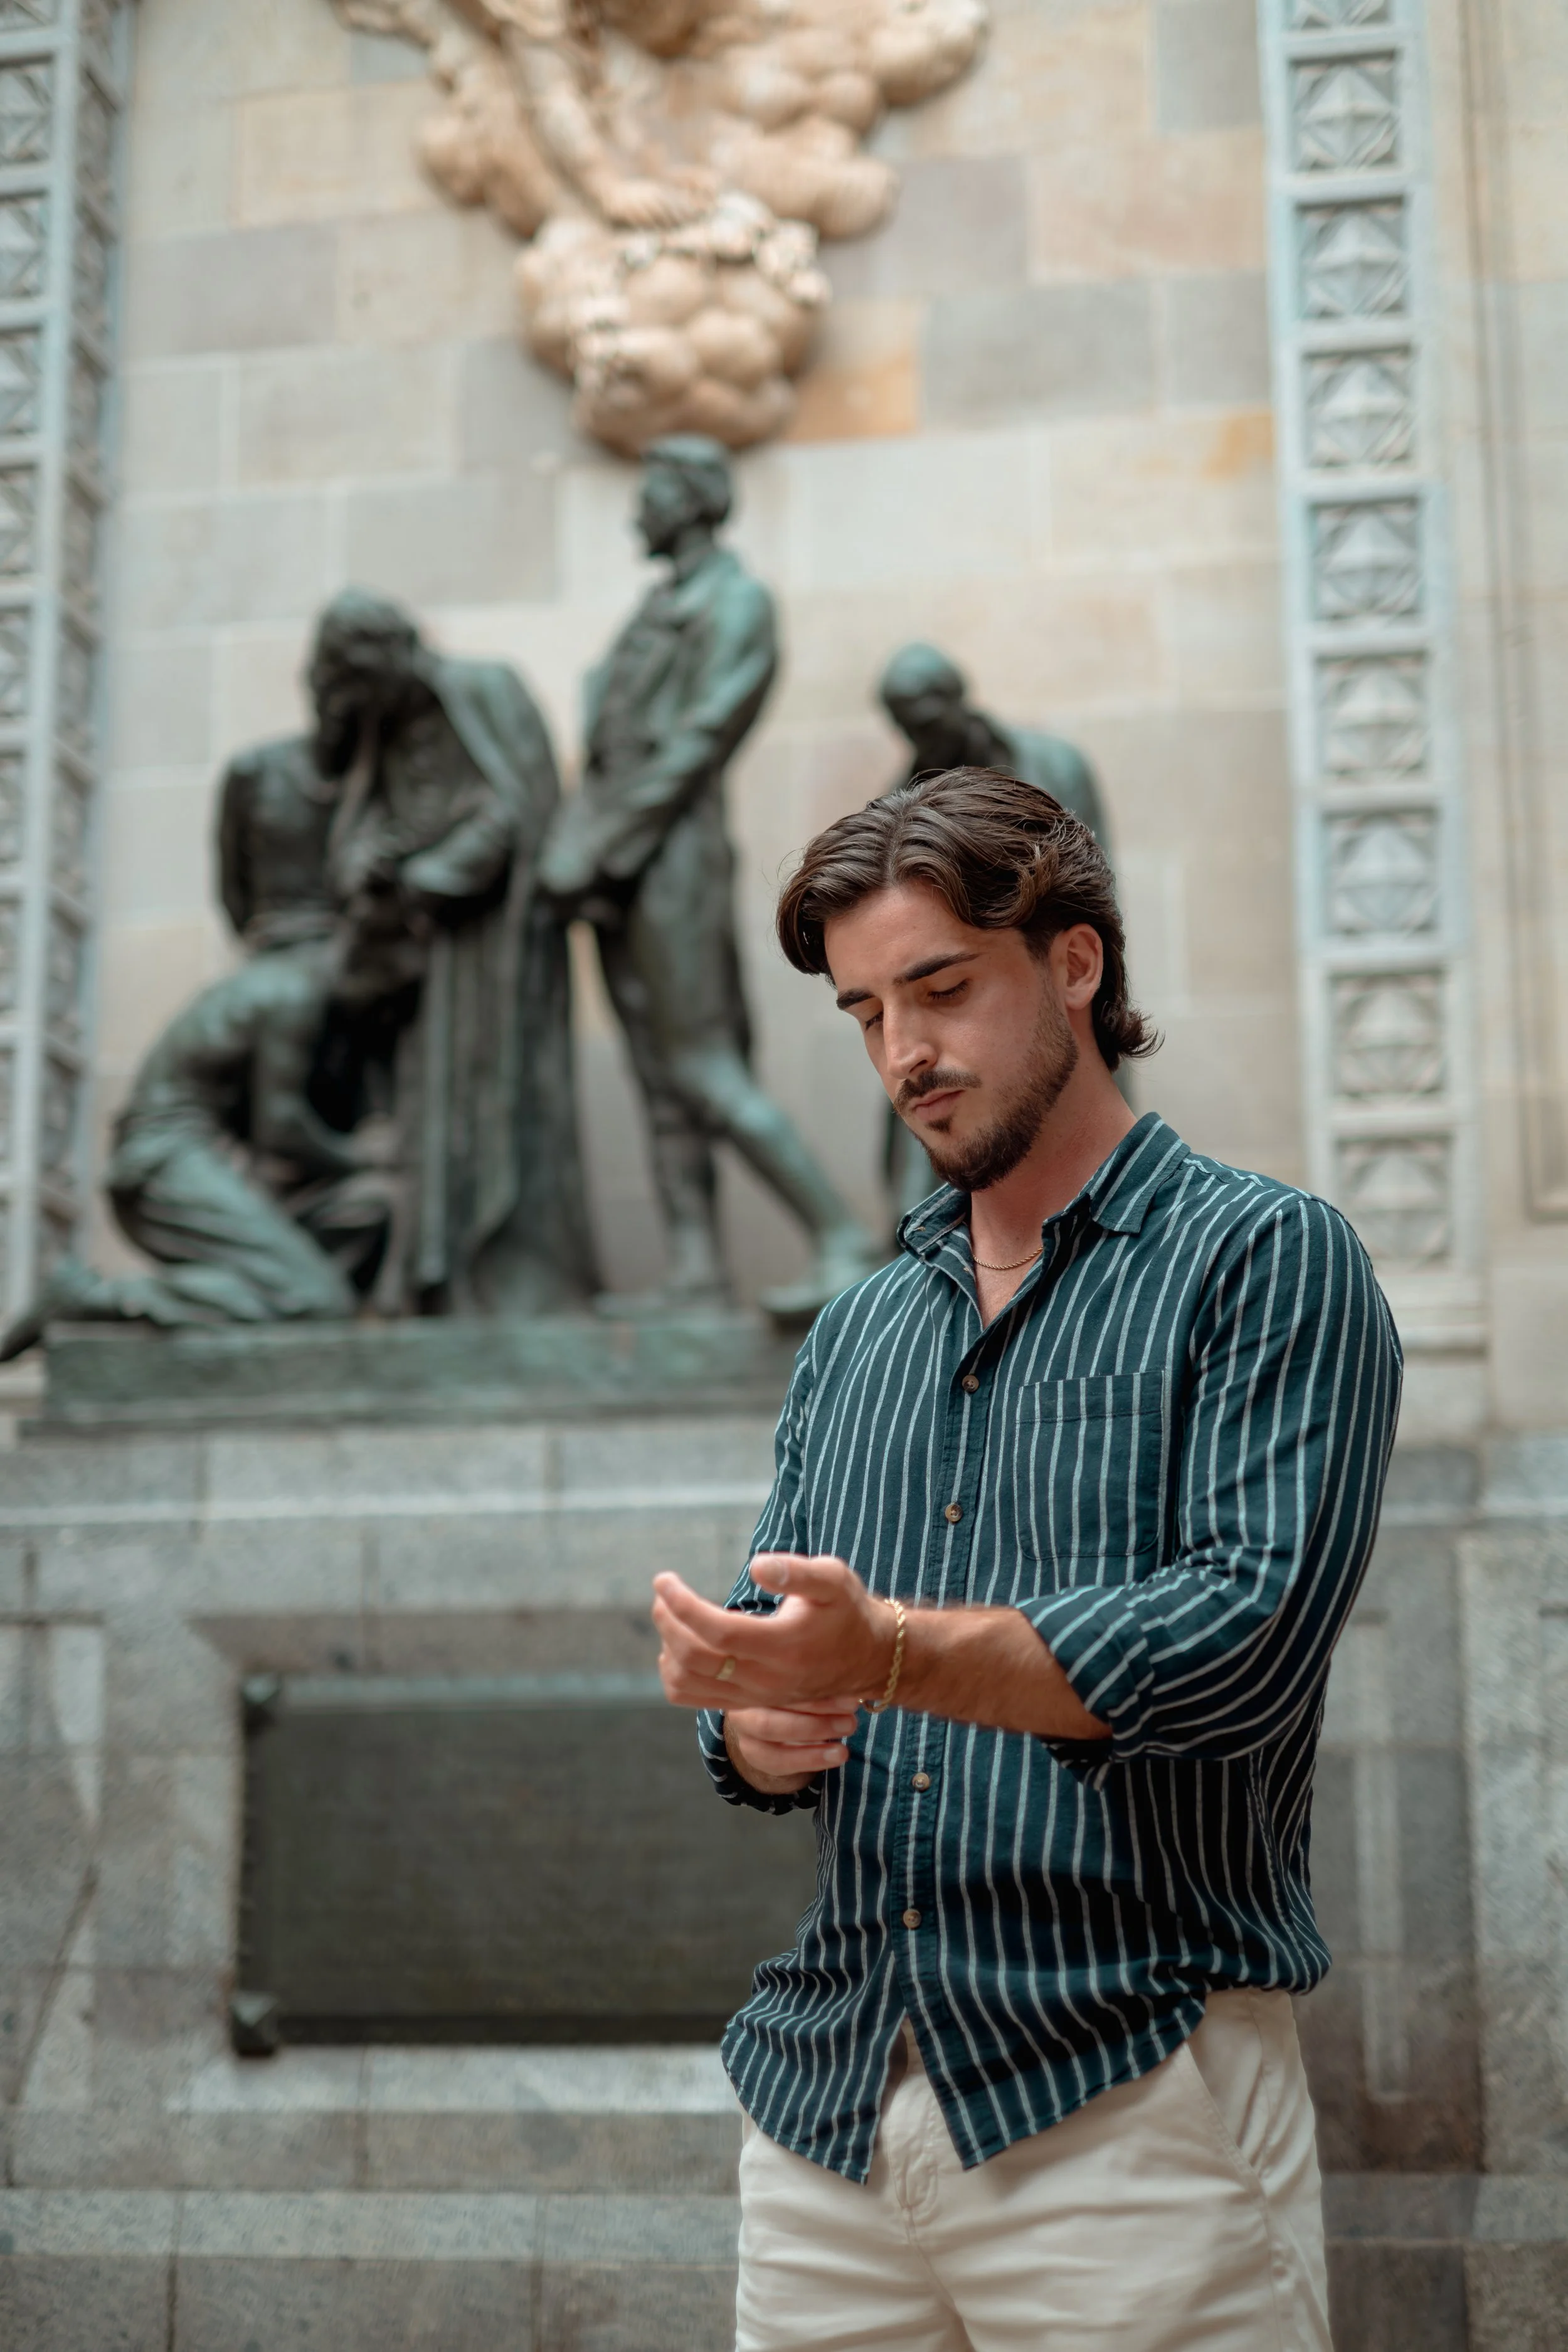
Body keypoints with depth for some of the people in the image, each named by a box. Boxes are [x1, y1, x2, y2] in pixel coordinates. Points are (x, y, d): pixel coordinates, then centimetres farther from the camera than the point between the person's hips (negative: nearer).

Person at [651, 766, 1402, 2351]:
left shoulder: (1264, 1260, -2)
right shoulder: (855, 1334, 17)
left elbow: (1254, 1633, -15)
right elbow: (774, 1695, 16)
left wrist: (896, 1653, -26)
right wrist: (757, 1723, -8)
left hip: (1126, 2096, -5)